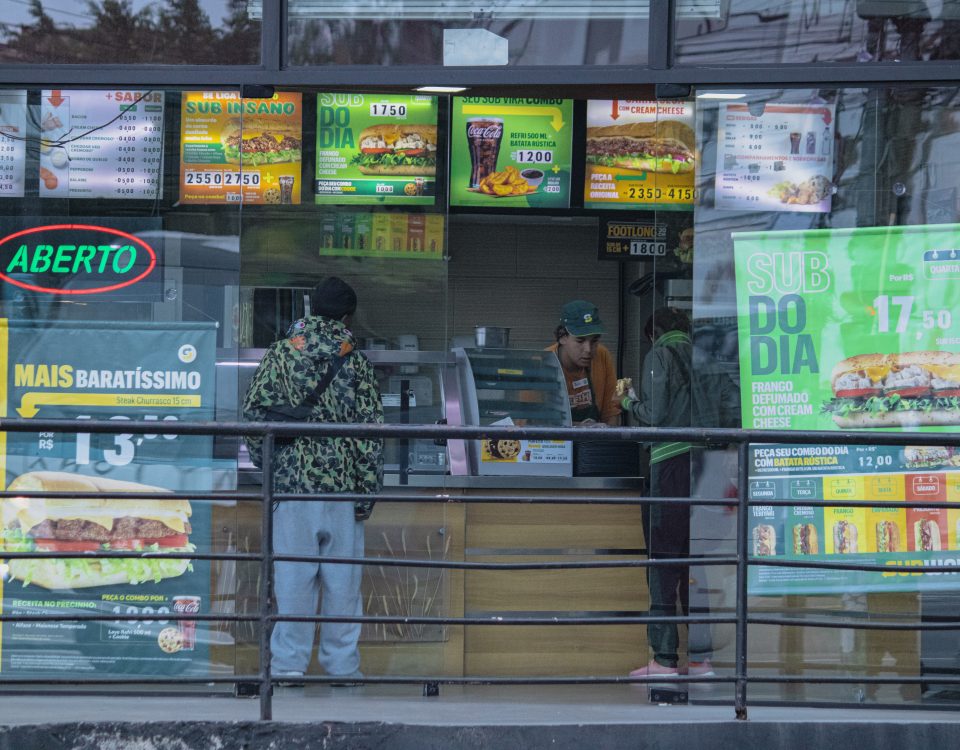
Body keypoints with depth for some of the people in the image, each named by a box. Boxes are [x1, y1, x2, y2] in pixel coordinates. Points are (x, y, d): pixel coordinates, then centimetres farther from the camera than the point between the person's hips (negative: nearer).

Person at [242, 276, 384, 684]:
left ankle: (289, 663, 3)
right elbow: (370, 432, -2)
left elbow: (254, 413, 0)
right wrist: (368, 493, 2)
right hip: (342, 484, 0)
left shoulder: (280, 354, 3)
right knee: (343, 577, 7)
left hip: (291, 482, 0)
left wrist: (264, 463, 14)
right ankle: (341, 663, 11)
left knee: (292, 575, 2)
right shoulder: (356, 362, 2)